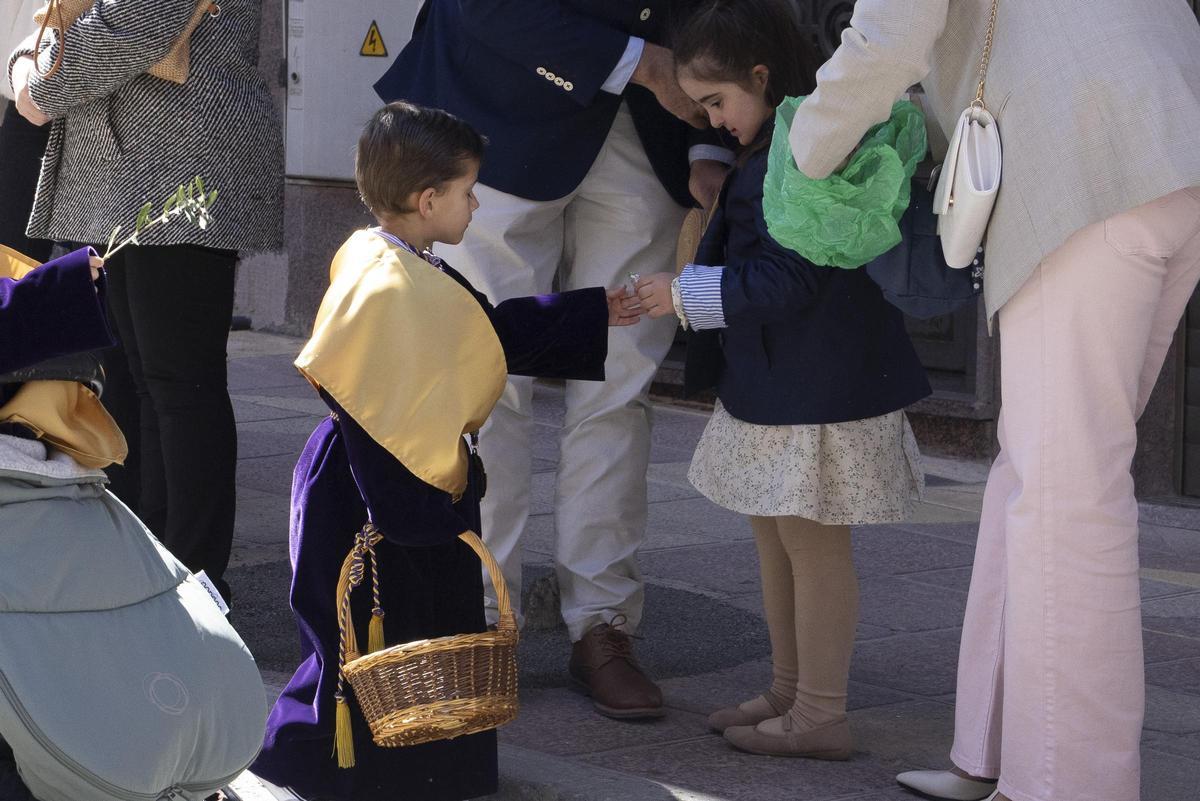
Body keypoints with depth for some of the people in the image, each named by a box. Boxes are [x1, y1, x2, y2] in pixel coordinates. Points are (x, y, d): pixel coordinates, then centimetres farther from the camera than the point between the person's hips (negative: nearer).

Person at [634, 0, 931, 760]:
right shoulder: (773, 148, 12)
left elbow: (789, 278, -23)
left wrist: (687, 294, -17)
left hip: (821, 386, -11)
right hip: (778, 383, 11)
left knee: (813, 541, -3)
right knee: (775, 535, 17)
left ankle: (822, 715, 5)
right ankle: (789, 691, 27)